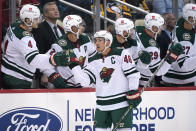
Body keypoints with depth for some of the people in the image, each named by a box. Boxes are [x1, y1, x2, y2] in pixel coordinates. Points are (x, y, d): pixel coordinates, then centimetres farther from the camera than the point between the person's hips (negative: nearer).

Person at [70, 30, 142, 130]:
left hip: (121, 102, -6)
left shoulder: (121, 54, -5)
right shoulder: (94, 61, 11)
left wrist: (134, 92, -12)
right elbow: (84, 80, 2)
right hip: (102, 105, 6)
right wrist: (74, 65, -7)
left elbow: (133, 74, -7)